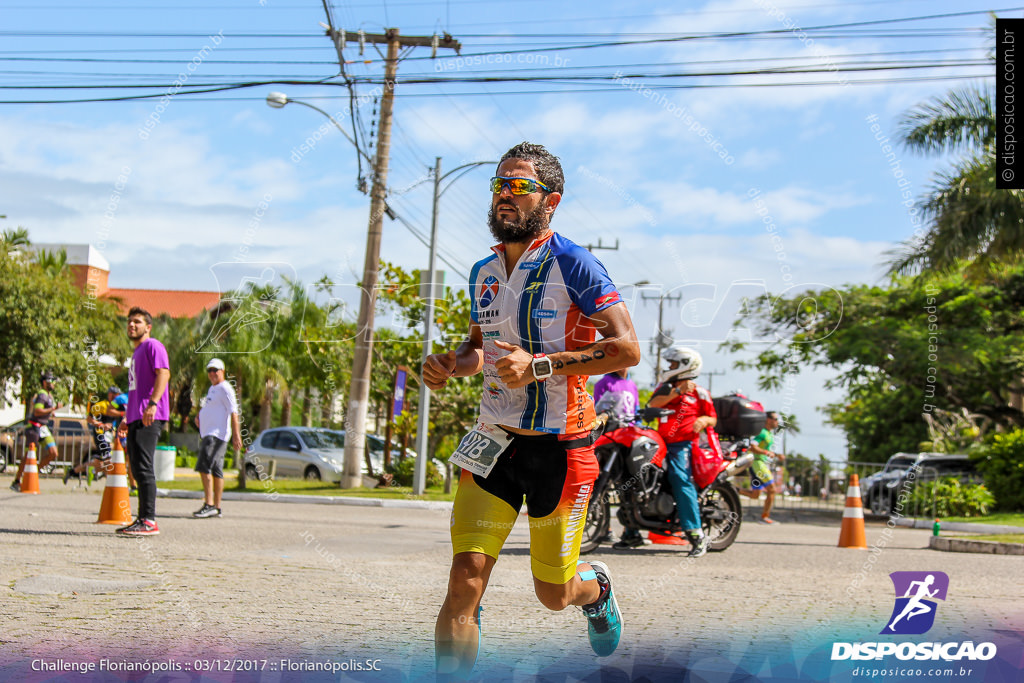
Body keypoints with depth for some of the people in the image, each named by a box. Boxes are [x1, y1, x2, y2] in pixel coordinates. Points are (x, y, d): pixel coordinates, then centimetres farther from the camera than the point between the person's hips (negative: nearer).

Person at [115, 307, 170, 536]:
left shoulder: (153, 346, -3)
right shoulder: (137, 352, 27)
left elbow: (163, 374, -18)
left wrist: (152, 404, -28)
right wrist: (127, 419, 27)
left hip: (150, 418, -10)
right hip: (136, 418, 10)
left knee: (144, 468, -15)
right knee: (137, 470, 11)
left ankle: (149, 521, -16)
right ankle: (142, 519, 16)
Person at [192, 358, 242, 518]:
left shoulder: (225, 388, -8)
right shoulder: (212, 388, 22)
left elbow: (233, 413, -15)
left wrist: (236, 435, -21)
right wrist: (199, 416, 15)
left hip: (217, 435, -10)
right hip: (208, 434, 10)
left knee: (204, 466, -20)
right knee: (216, 471, 9)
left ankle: (209, 505, -23)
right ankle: (216, 508, 10)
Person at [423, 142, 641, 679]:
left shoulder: (571, 265, -10)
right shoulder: (483, 272, 10)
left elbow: (626, 349, -15)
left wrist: (540, 365, -24)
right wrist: (450, 365, 2)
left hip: (559, 445, -4)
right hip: (494, 440, 4)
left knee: (553, 593, 10)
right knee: (465, 579, -10)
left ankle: (596, 588, 45)